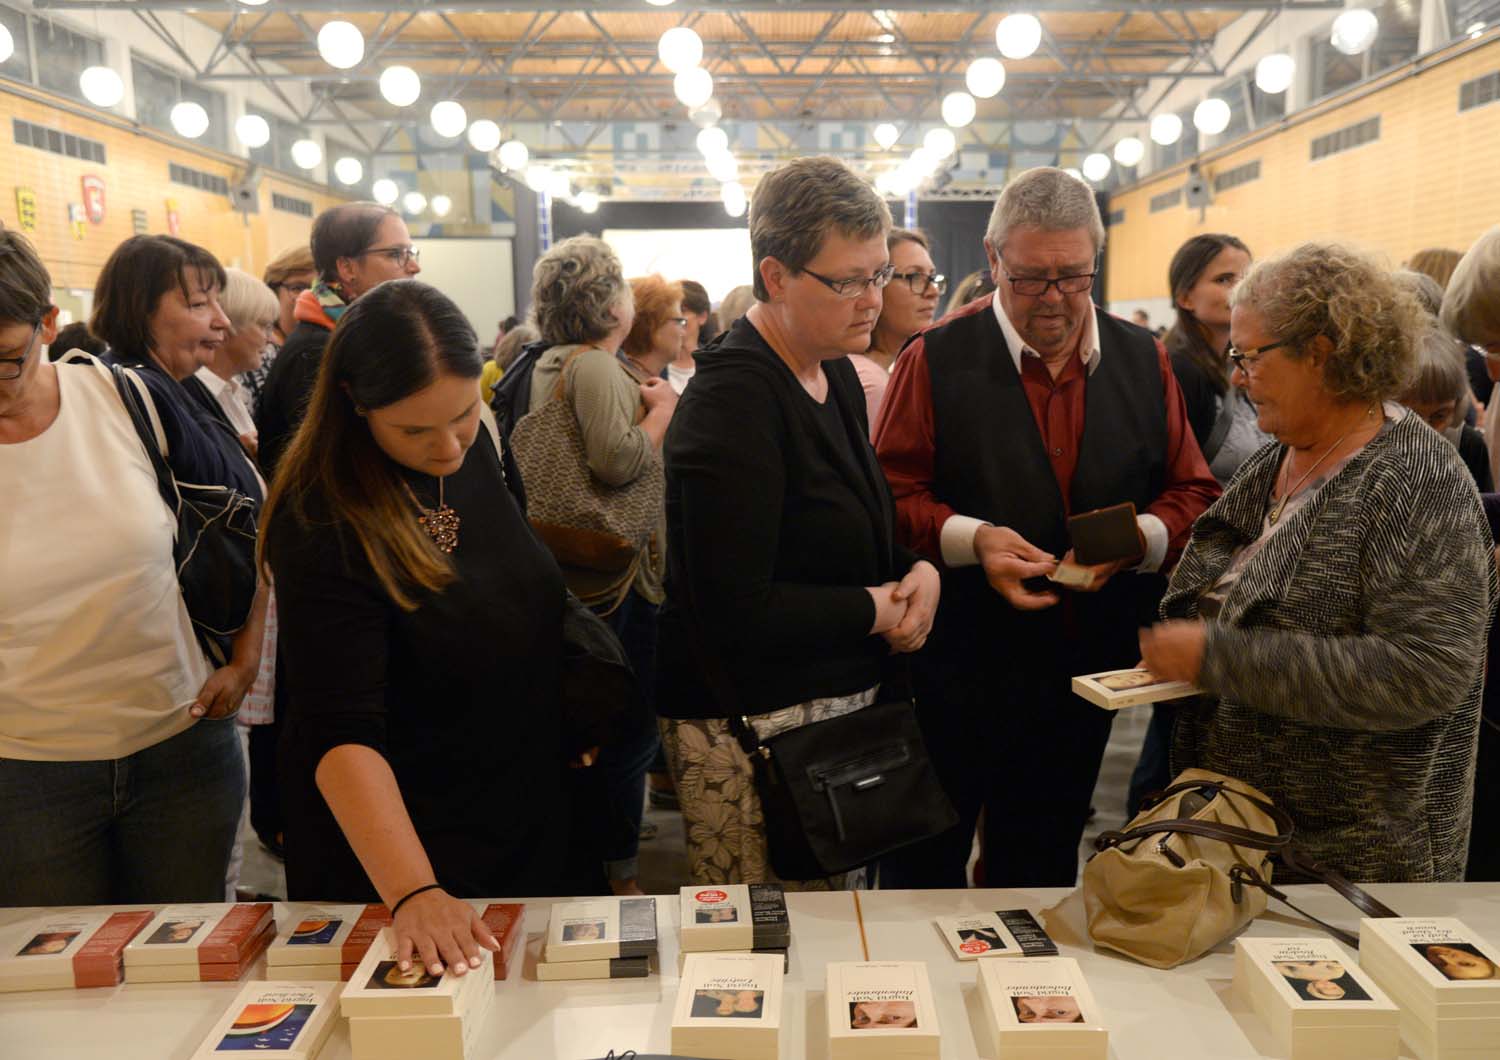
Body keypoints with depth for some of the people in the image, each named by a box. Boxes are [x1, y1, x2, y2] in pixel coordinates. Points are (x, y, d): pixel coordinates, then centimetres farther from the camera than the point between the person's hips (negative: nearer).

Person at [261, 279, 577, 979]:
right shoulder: (324, 527, -26)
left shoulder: (473, 447, -5)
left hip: (522, 817, 7)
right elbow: (342, 734, -31)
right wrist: (414, 893, -40)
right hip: (386, 844, -6)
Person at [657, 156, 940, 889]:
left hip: (840, 705, 9)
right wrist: (876, 609, -12)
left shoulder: (836, 376, 10)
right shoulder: (733, 398, -19)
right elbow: (736, 608, -24)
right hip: (750, 725, -8)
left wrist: (919, 570, 1)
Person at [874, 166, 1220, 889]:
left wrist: (1141, 537, -14)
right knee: (923, 871, 11)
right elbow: (890, 492, -8)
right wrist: (970, 537, -24)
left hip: (1086, 669, 4)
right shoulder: (937, 359, -5)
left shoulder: (1143, 361, 6)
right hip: (956, 668, -3)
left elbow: (1194, 493, 7)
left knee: (1041, 872, 20)